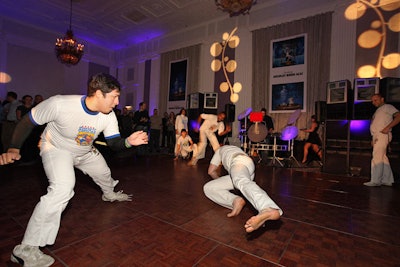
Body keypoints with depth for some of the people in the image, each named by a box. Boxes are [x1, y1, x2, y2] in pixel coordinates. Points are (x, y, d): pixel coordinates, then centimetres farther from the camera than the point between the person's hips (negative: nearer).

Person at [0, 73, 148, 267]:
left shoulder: (108, 116, -22)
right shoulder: (59, 104, -35)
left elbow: (114, 143, -17)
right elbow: (27, 121, -19)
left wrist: (129, 141, -37)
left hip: (85, 151, 6)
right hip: (56, 149, -5)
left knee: (104, 173, 20)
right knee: (63, 189, -26)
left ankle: (109, 194, 57)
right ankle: (26, 249, -12)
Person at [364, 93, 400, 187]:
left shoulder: (387, 107, 3)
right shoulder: (378, 111, 27)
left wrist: (388, 128, -20)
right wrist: (373, 139, 16)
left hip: (382, 135, -9)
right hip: (377, 136, 9)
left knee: (377, 157, -13)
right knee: (383, 158, 9)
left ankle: (375, 180, -13)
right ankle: (388, 180, 14)